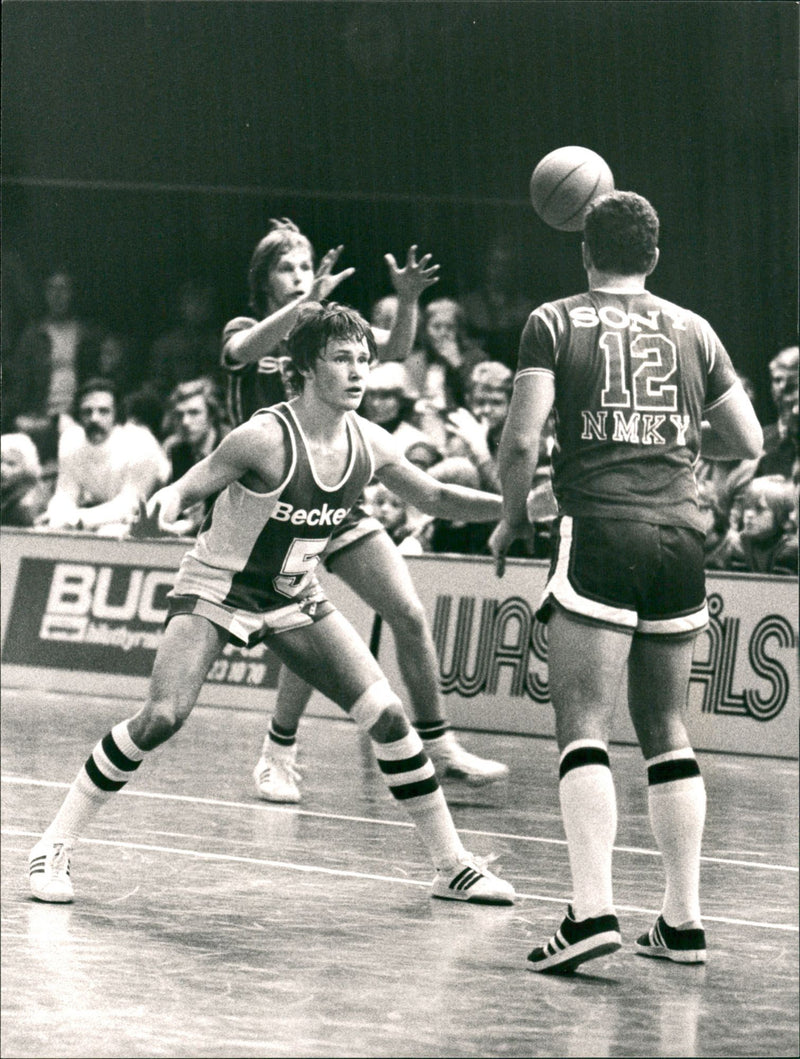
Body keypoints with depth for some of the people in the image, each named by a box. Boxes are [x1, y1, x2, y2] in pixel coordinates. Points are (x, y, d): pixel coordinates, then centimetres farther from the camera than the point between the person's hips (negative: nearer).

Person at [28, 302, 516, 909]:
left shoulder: (367, 444, -6)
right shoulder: (267, 439, -24)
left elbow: (435, 498, 10)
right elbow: (184, 490, -20)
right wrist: (161, 508, -43)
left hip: (294, 601, 5)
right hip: (217, 590, -5)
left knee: (387, 716, -3)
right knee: (162, 717, -23)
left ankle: (453, 868, 10)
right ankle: (55, 848, -9)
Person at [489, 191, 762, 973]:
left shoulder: (555, 323, 3)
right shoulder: (692, 330, 14)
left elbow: (522, 439, -7)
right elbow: (749, 441, 16)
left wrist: (511, 519, 8)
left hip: (600, 530, -4)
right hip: (680, 534, 4)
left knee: (583, 724, -7)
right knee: (664, 727, 13)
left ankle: (592, 910, -21)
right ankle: (683, 921, 13)